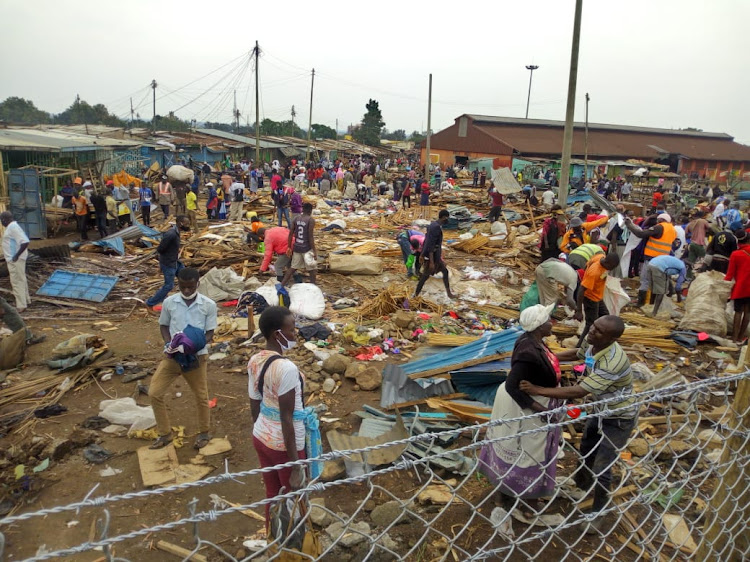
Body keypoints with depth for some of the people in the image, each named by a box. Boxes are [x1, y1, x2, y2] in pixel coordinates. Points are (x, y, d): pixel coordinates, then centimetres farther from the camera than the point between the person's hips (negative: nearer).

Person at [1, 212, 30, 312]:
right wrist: (8, 257, 23)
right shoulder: (11, 227, 14)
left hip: (15, 260, -10)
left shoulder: (13, 227, -18)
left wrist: (17, 255, -25)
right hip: (13, 259, 10)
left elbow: (25, 242, -29)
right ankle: (26, 300, 31)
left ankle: (21, 306, -3)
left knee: (17, 281, -7)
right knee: (21, 280, 19)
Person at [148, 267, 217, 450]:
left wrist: (196, 345, -25)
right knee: (154, 393, -1)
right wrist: (168, 343, -10)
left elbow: (209, 333, -6)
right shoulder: (169, 302, -4)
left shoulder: (209, 305, -10)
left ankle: (204, 433, 34)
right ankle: (165, 434, 19)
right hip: (172, 356, 2)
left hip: (196, 357, -2)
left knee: (201, 397, 11)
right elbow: (163, 325, 8)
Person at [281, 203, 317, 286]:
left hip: (296, 247, 5)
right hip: (306, 248, -5)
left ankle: (281, 285, 14)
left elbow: (290, 234, 3)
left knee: (293, 267, 16)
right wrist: (314, 251, -12)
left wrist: (289, 247, 11)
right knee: (312, 270, 8)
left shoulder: (296, 219, 3)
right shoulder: (311, 220, -12)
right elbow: (310, 236, -16)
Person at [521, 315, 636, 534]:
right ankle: (582, 484, 54)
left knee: (601, 469, 1)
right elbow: (576, 353, 13)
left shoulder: (612, 363, -40)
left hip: (619, 419, -8)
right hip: (600, 411, 9)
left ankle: (598, 513, 25)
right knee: (585, 452, 26)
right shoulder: (594, 345, -13)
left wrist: (538, 390, -37)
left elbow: (578, 392, -39)